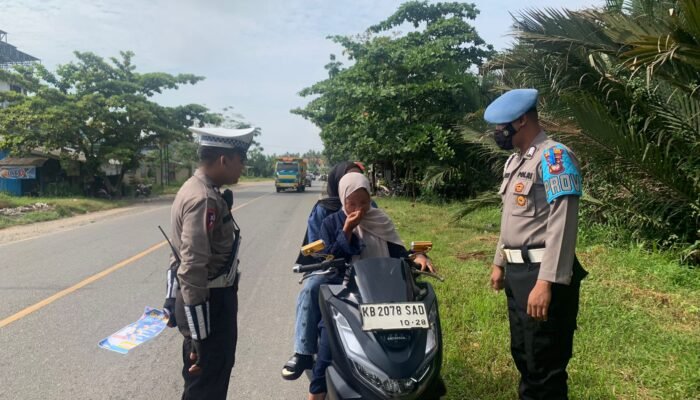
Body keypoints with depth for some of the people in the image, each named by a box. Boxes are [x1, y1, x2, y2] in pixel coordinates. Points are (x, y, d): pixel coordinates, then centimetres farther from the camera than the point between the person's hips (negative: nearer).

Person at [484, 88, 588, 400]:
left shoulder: (554, 157, -14)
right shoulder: (514, 161, 15)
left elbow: (562, 226, -22)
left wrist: (545, 282, -26)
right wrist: (499, 263, 22)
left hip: (542, 275, -9)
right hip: (517, 272, 9)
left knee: (545, 364, 2)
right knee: (522, 354, 21)